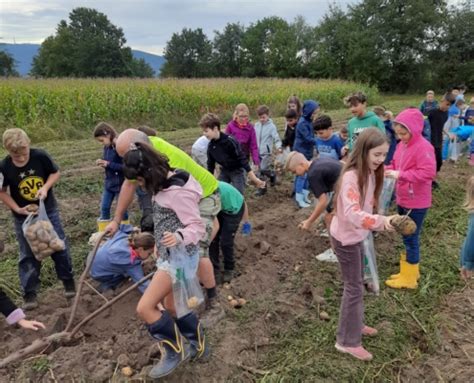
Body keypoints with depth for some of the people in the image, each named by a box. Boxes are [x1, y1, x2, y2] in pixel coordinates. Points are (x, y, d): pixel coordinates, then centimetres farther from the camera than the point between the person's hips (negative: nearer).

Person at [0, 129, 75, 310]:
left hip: (48, 210, 0)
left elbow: (55, 173, -3)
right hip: (24, 216, 0)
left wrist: (46, 187, -20)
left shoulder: (40, 156, -18)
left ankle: (68, 280, 27)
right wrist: (17, 209, -15)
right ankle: (30, 293, 17)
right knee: (28, 254, 6)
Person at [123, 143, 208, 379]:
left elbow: (198, 227, -22)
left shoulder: (178, 191, -23)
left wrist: (179, 236, -42)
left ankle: (175, 350, 11)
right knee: (171, 306, 20)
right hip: (169, 254, 10)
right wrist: (160, 245, 29)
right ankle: (199, 346, 39)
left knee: (145, 308, -11)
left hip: (180, 256, -10)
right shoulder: (164, 185, 7)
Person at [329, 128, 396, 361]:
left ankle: (354, 324, 41)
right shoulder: (351, 177, -29)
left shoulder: (370, 173, 0)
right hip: (345, 237, -9)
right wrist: (381, 221, -54)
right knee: (354, 288, 2)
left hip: (356, 235, 9)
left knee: (356, 283, 22)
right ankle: (348, 341, 17)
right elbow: (352, 213, -43)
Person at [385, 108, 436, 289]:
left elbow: (429, 172, -28)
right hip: (403, 199, 8)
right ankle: (408, 271, 33)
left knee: (411, 238, 2)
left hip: (416, 203, -8)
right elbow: (396, 165, 17)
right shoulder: (402, 144, 6)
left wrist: (400, 174, -28)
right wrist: (386, 170, -6)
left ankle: (409, 278, 15)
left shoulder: (423, 147, -20)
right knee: (407, 237, 18)